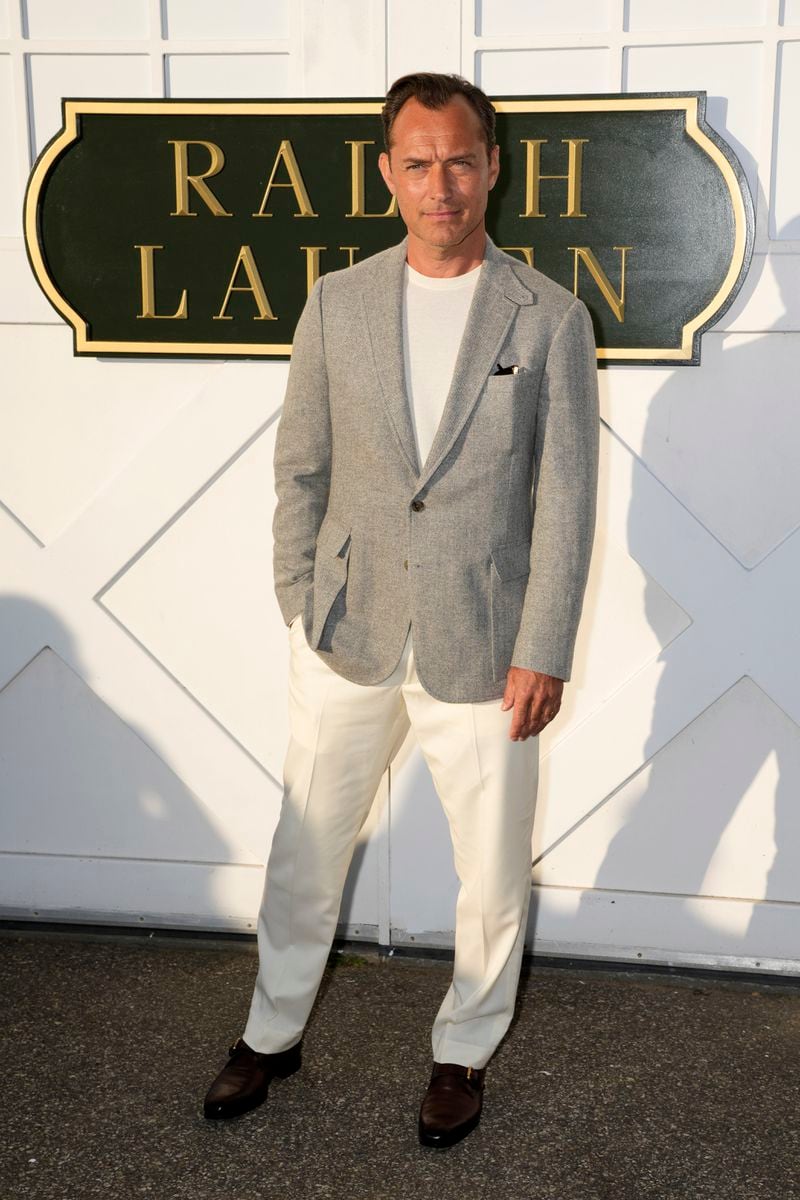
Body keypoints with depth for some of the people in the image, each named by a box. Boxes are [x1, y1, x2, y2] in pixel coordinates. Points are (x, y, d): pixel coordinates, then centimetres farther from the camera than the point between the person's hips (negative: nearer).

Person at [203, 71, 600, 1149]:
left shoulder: (551, 318, -4)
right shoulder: (337, 303, 3)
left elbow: (567, 498, -5)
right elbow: (300, 466, 7)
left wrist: (543, 652, -9)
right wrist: (300, 605, 3)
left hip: (482, 645, -1)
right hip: (347, 635, 2)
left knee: (494, 875, 11)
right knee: (305, 850, 14)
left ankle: (464, 1051, 35)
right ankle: (273, 1033, 37)